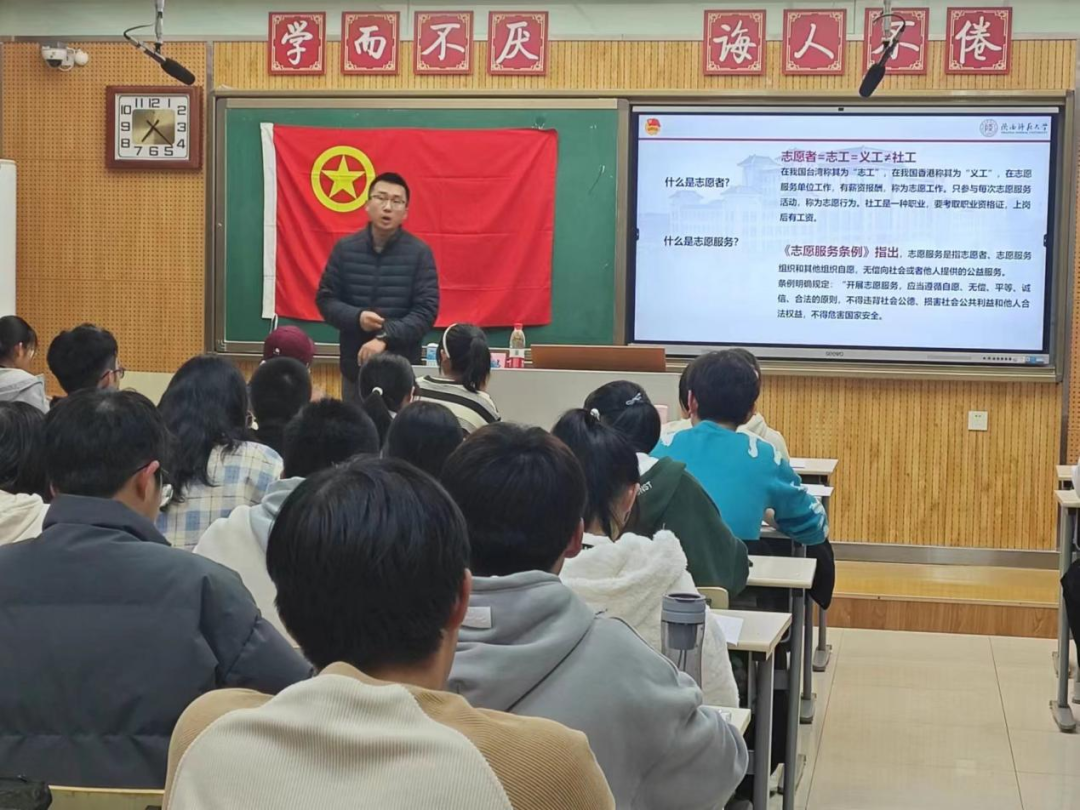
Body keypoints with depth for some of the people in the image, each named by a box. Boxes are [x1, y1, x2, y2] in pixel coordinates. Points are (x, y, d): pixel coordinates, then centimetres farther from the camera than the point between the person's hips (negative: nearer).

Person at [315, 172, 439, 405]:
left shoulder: (419, 253, -5)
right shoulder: (345, 249, 2)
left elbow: (427, 310, -9)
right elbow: (325, 299, 5)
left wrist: (385, 337, -21)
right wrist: (356, 317, -16)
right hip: (354, 365, 2)